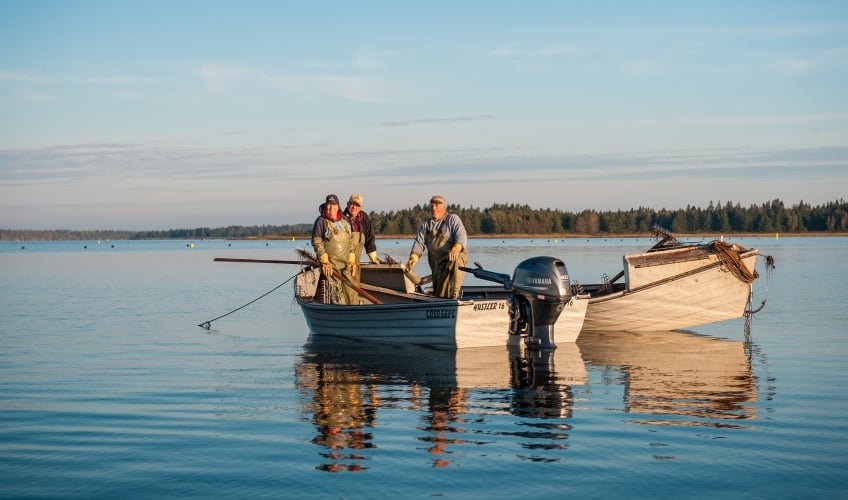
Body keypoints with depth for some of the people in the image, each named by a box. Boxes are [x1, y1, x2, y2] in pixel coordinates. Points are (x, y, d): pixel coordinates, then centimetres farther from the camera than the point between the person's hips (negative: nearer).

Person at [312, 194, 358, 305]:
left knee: (352, 291, -1)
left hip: (346, 263, 5)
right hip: (330, 263, -5)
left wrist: (352, 260, 8)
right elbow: (316, 242, -6)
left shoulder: (345, 222, 15)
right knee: (337, 292, -13)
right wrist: (324, 261, -13)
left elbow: (351, 242, 18)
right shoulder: (321, 221, 0)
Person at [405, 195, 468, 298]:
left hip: (455, 256, -5)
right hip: (437, 265, 5)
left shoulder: (453, 219, 6)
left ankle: (454, 294, -34)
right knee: (438, 293, -4)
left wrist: (456, 249, -31)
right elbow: (419, 243, 9)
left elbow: (461, 237, -10)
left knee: (455, 262, -40)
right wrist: (413, 258, -11)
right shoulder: (426, 225, 20)